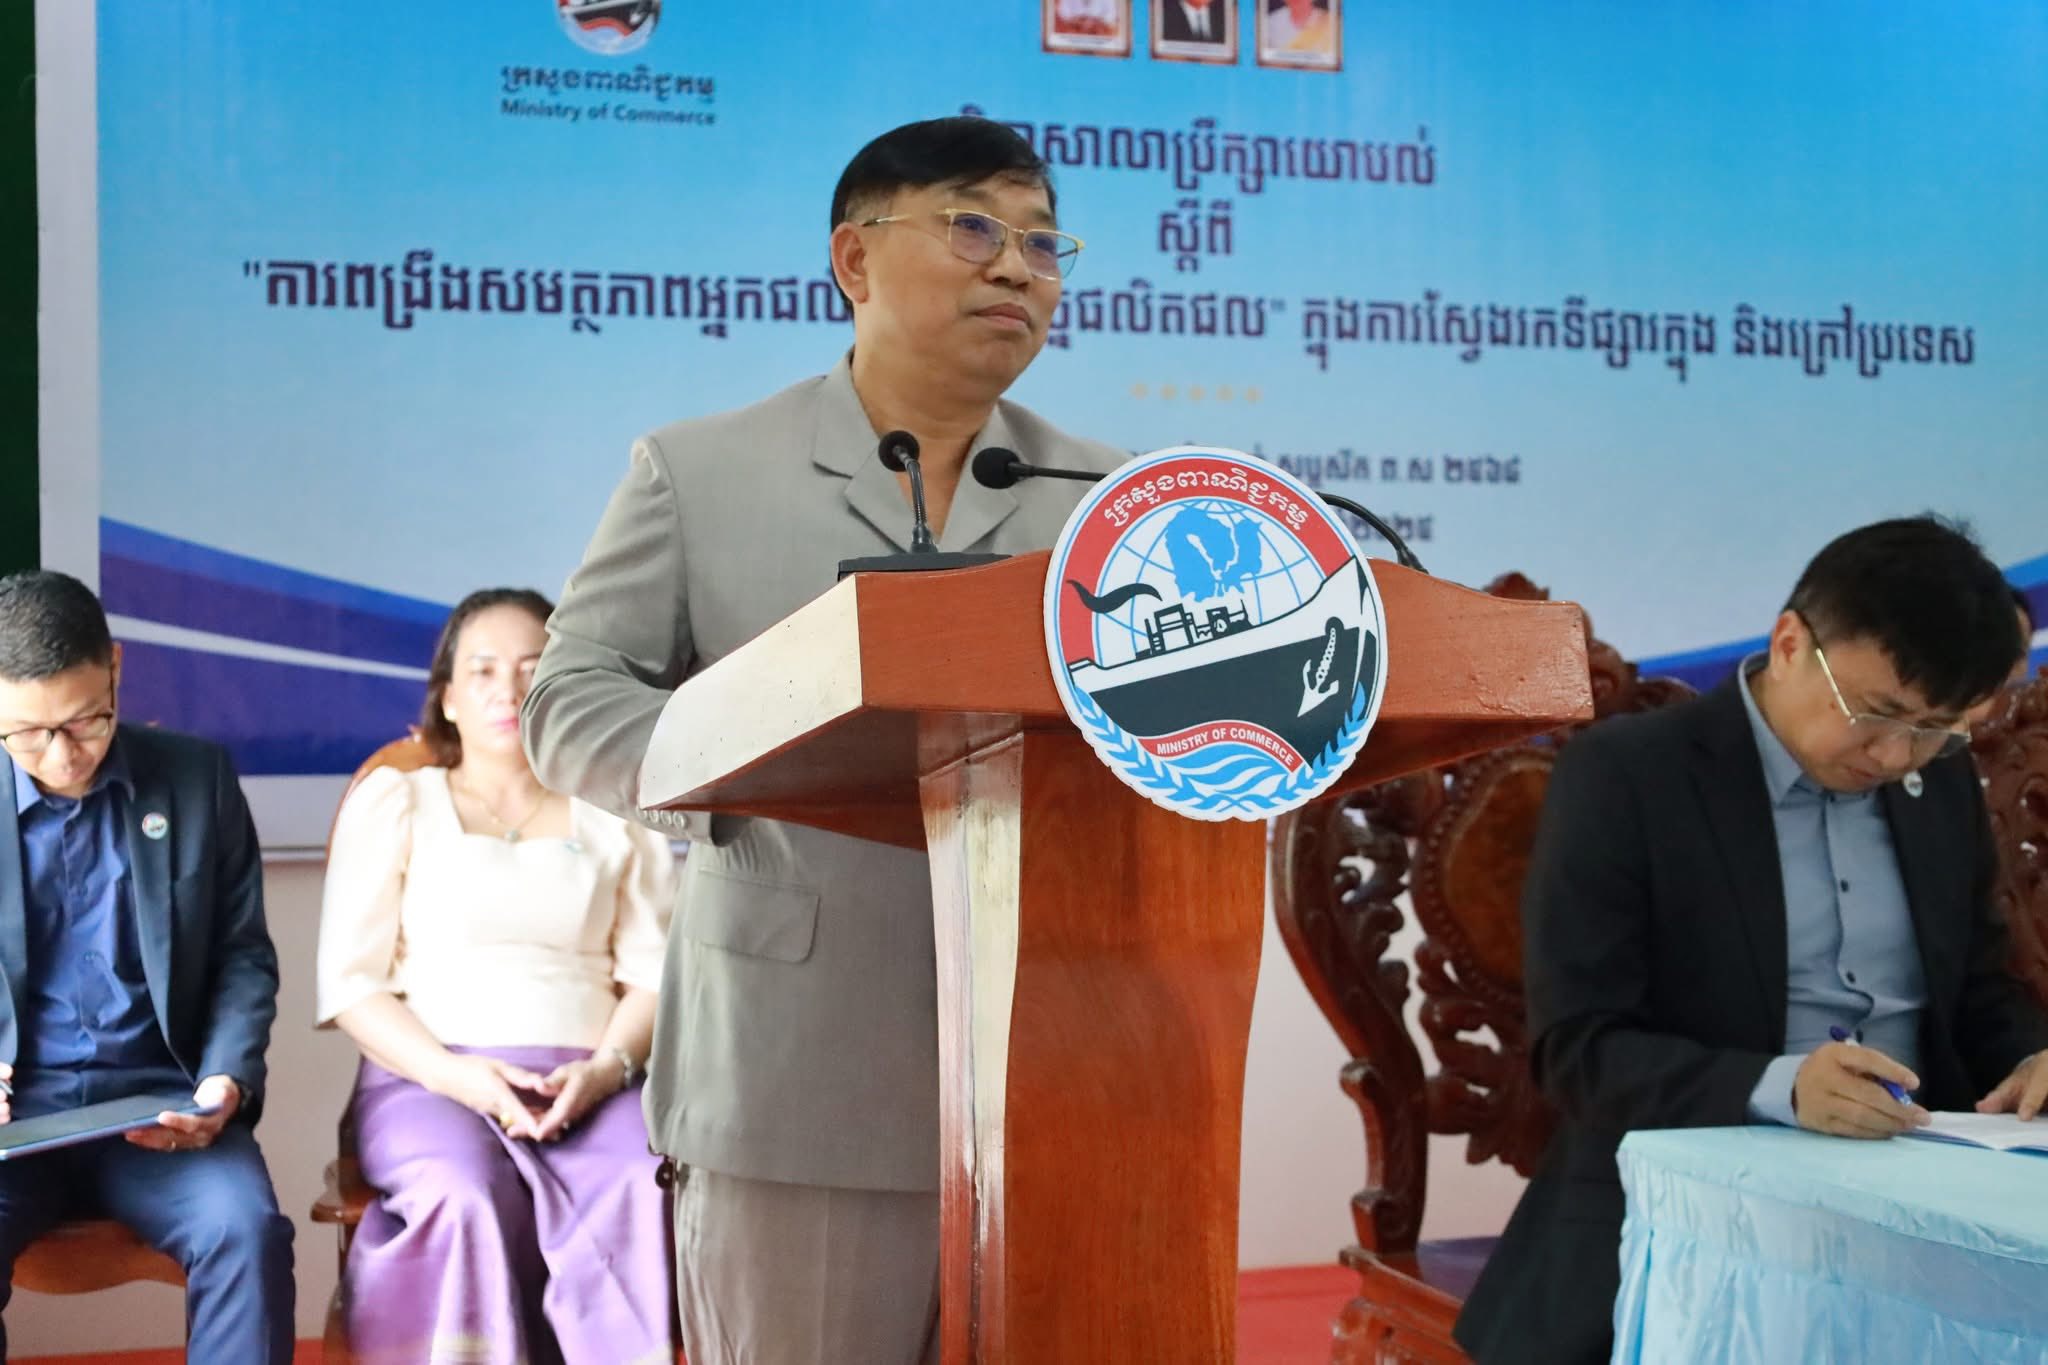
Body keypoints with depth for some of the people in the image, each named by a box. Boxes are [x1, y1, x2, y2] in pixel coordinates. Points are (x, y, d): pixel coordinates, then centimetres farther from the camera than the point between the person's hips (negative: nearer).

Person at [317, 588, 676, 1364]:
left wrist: (604, 1069, -12)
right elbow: (351, 982, 5)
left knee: (641, 1196, -33)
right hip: (427, 1080, -1)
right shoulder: (392, 802, 14)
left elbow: (657, 974, 9)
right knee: (469, 1200, -36)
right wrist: (452, 1072, -12)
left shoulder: (617, 814, 18)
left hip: (588, 1088, 1)